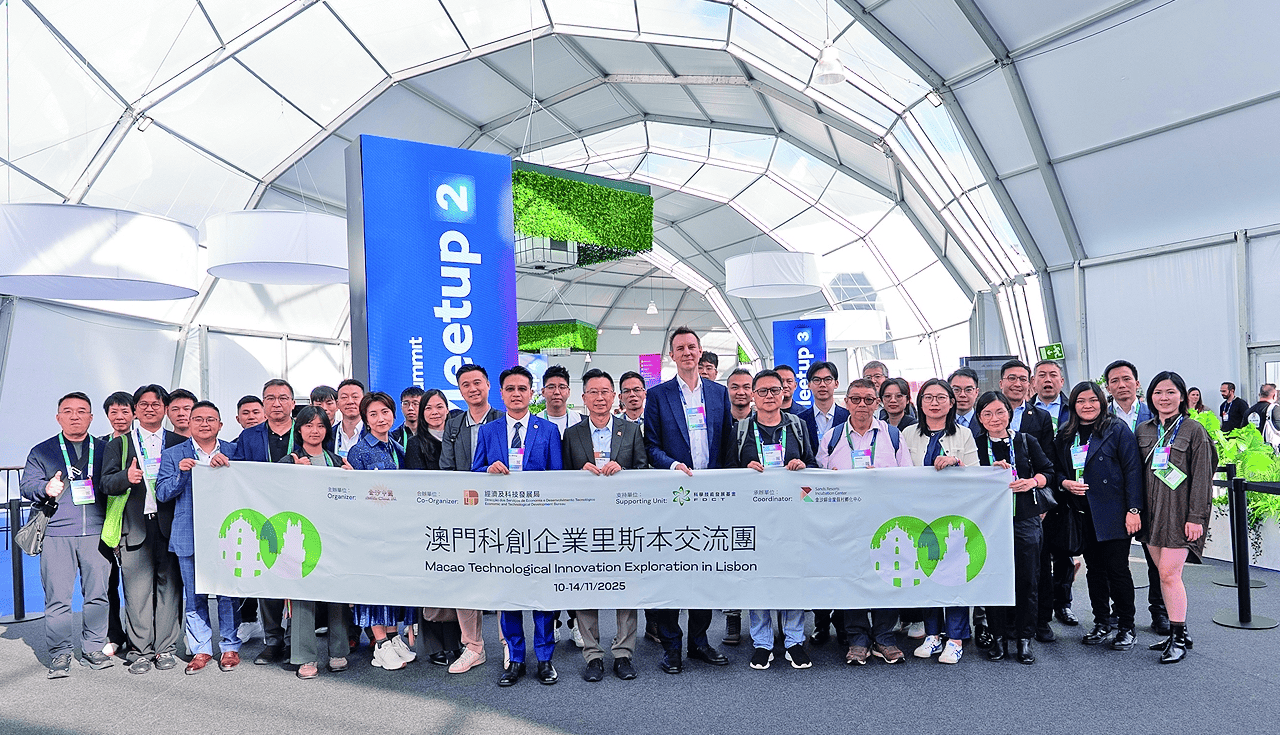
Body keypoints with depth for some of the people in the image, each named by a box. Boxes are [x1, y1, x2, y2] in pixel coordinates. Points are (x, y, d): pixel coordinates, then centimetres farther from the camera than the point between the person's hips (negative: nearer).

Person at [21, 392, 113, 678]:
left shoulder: (105, 450, 15)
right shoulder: (41, 452, 12)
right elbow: (27, 484, 6)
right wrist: (46, 489, -16)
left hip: (97, 534, 1)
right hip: (56, 534, -1)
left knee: (98, 593, 2)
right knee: (57, 597, -2)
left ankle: (93, 649, 14)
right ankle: (60, 654, 9)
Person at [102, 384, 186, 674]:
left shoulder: (179, 443, 14)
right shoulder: (120, 444, 13)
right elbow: (107, 482, 2)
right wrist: (127, 476, -18)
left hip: (170, 523, 0)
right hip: (135, 526, 0)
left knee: (169, 585, 2)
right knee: (137, 589, 1)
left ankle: (166, 647, 11)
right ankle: (141, 650, 11)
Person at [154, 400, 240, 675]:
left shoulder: (233, 451, 8)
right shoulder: (173, 455, 9)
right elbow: (162, 493, 2)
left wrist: (225, 467, -16)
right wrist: (180, 472, -14)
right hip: (189, 536, 1)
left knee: (229, 593, 2)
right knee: (193, 595, 7)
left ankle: (230, 647, 15)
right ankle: (201, 649, 20)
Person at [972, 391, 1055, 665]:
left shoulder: (1025, 441, 6)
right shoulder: (975, 444, 3)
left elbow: (1048, 471, 11)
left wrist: (1031, 481, -8)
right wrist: (992, 472, -14)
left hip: (1025, 519, 1)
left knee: (1027, 579, 2)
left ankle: (1024, 638, 14)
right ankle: (1000, 637, 15)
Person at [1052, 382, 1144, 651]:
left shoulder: (1117, 429, -3)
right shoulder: (1064, 435, 10)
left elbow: (1132, 470, -7)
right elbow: (1056, 468, 18)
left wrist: (1133, 510, -13)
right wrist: (1065, 482, -5)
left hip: (1113, 512, -4)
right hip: (1082, 514, 4)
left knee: (1117, 569, -1)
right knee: (1094, 568, 11)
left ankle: (1126, 627, 13)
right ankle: (1102, 622, 22)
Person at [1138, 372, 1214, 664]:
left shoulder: (1193, 430, -4)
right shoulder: (1144, 431, 10)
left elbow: (1201, 477, -6)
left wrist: (1195, 517, -11)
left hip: (1180, 513, -5)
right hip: (1152, 513, 5)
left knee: (1169, 574, -8)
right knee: (1164, 574, 7)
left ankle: (1178, 638, 3)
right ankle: (1178, 632, 18)